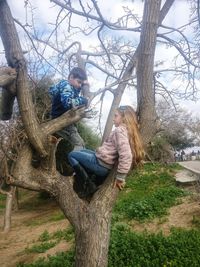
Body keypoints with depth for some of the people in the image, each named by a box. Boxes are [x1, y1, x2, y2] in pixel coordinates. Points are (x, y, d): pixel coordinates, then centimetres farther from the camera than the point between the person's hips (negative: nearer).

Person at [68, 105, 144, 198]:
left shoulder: (120, 130, -20)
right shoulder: (130, 131, 7)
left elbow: (126, 156, -31)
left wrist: (120, 178, -22)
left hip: (101, 164, -9)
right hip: (106, 166, 9)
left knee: (71, 155, 7)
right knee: (82, 151, 29)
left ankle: (89, 186, 2)